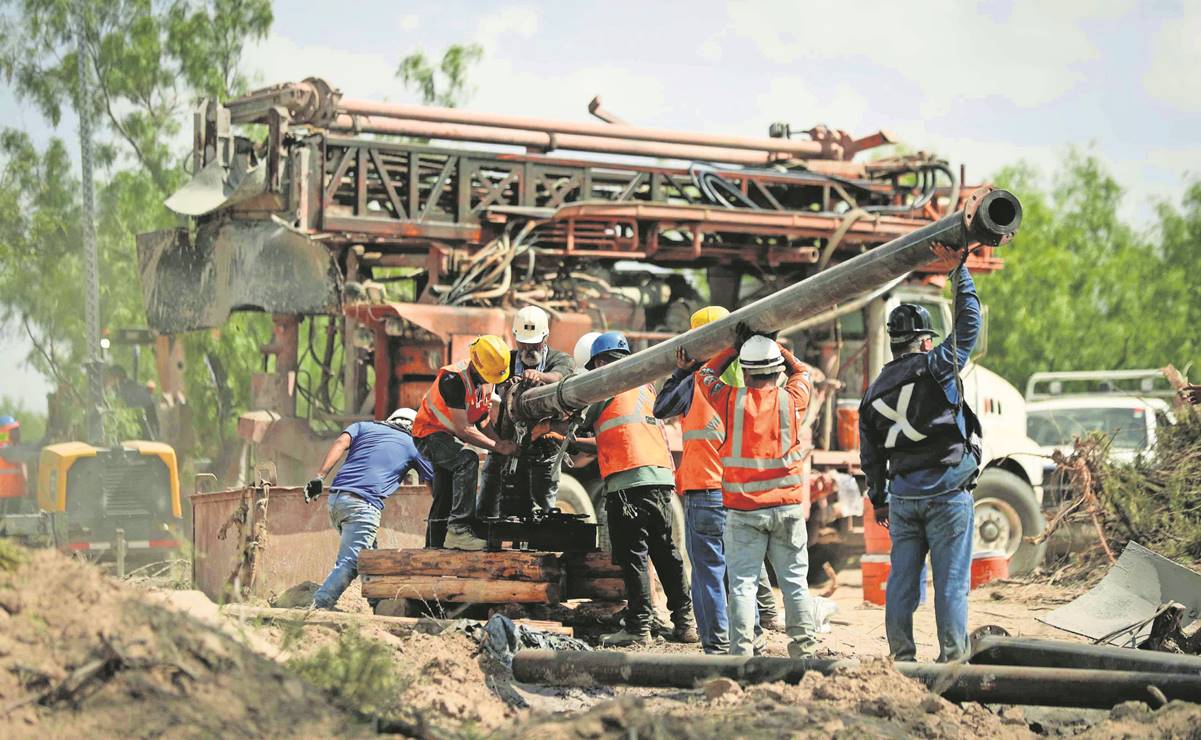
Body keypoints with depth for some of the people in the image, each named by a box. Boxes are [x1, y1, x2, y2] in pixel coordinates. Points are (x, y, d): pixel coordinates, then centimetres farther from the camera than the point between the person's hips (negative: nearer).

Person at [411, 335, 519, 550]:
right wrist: (497, 446, -22)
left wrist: (500, 442, -8)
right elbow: (463, 429, -27)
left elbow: (482, 419, 10)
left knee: (444, 498, 14)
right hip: (430, 433, -9)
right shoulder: (454, 379, -29)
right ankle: (459, 529, -38)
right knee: (467, 460, -33)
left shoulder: (485, 379, -1)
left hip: (449, 437, 9)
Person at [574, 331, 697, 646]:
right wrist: (579, 443, 37)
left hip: (629, 480, -7)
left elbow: (576, 419, 10)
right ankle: (684, 622, 12)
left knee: (633, 555, -5)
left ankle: (639, 626, -7)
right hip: (662, 478, 7)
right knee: (666, 552, 12)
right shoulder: (645, 388, 23)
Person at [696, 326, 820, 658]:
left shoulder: (731, 401, -6)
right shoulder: (791, 400, -3)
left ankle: (742, 652, -5)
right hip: (787, 506, 1)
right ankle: (804, 646, 10)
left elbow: (706, 375, 15)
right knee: (794, 580, 8)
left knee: (742, 583, 0)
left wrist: (736, 348, 18)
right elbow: (804, 372, 20)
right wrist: (775, 347, 20)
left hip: (742, 510, -1)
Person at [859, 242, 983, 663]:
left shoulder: (875, 391, 10)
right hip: (947, 494, -5)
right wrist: (959, 269, 4)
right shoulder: (936, 367, -6)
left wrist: (878, 500, 27)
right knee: (950, 579, -1)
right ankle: (952, 656, -2)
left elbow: (870, 454, 16)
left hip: (902, 497, 5)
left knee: (902, 576, 8)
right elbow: (969, 321, -3)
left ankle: (901, 654, 9)